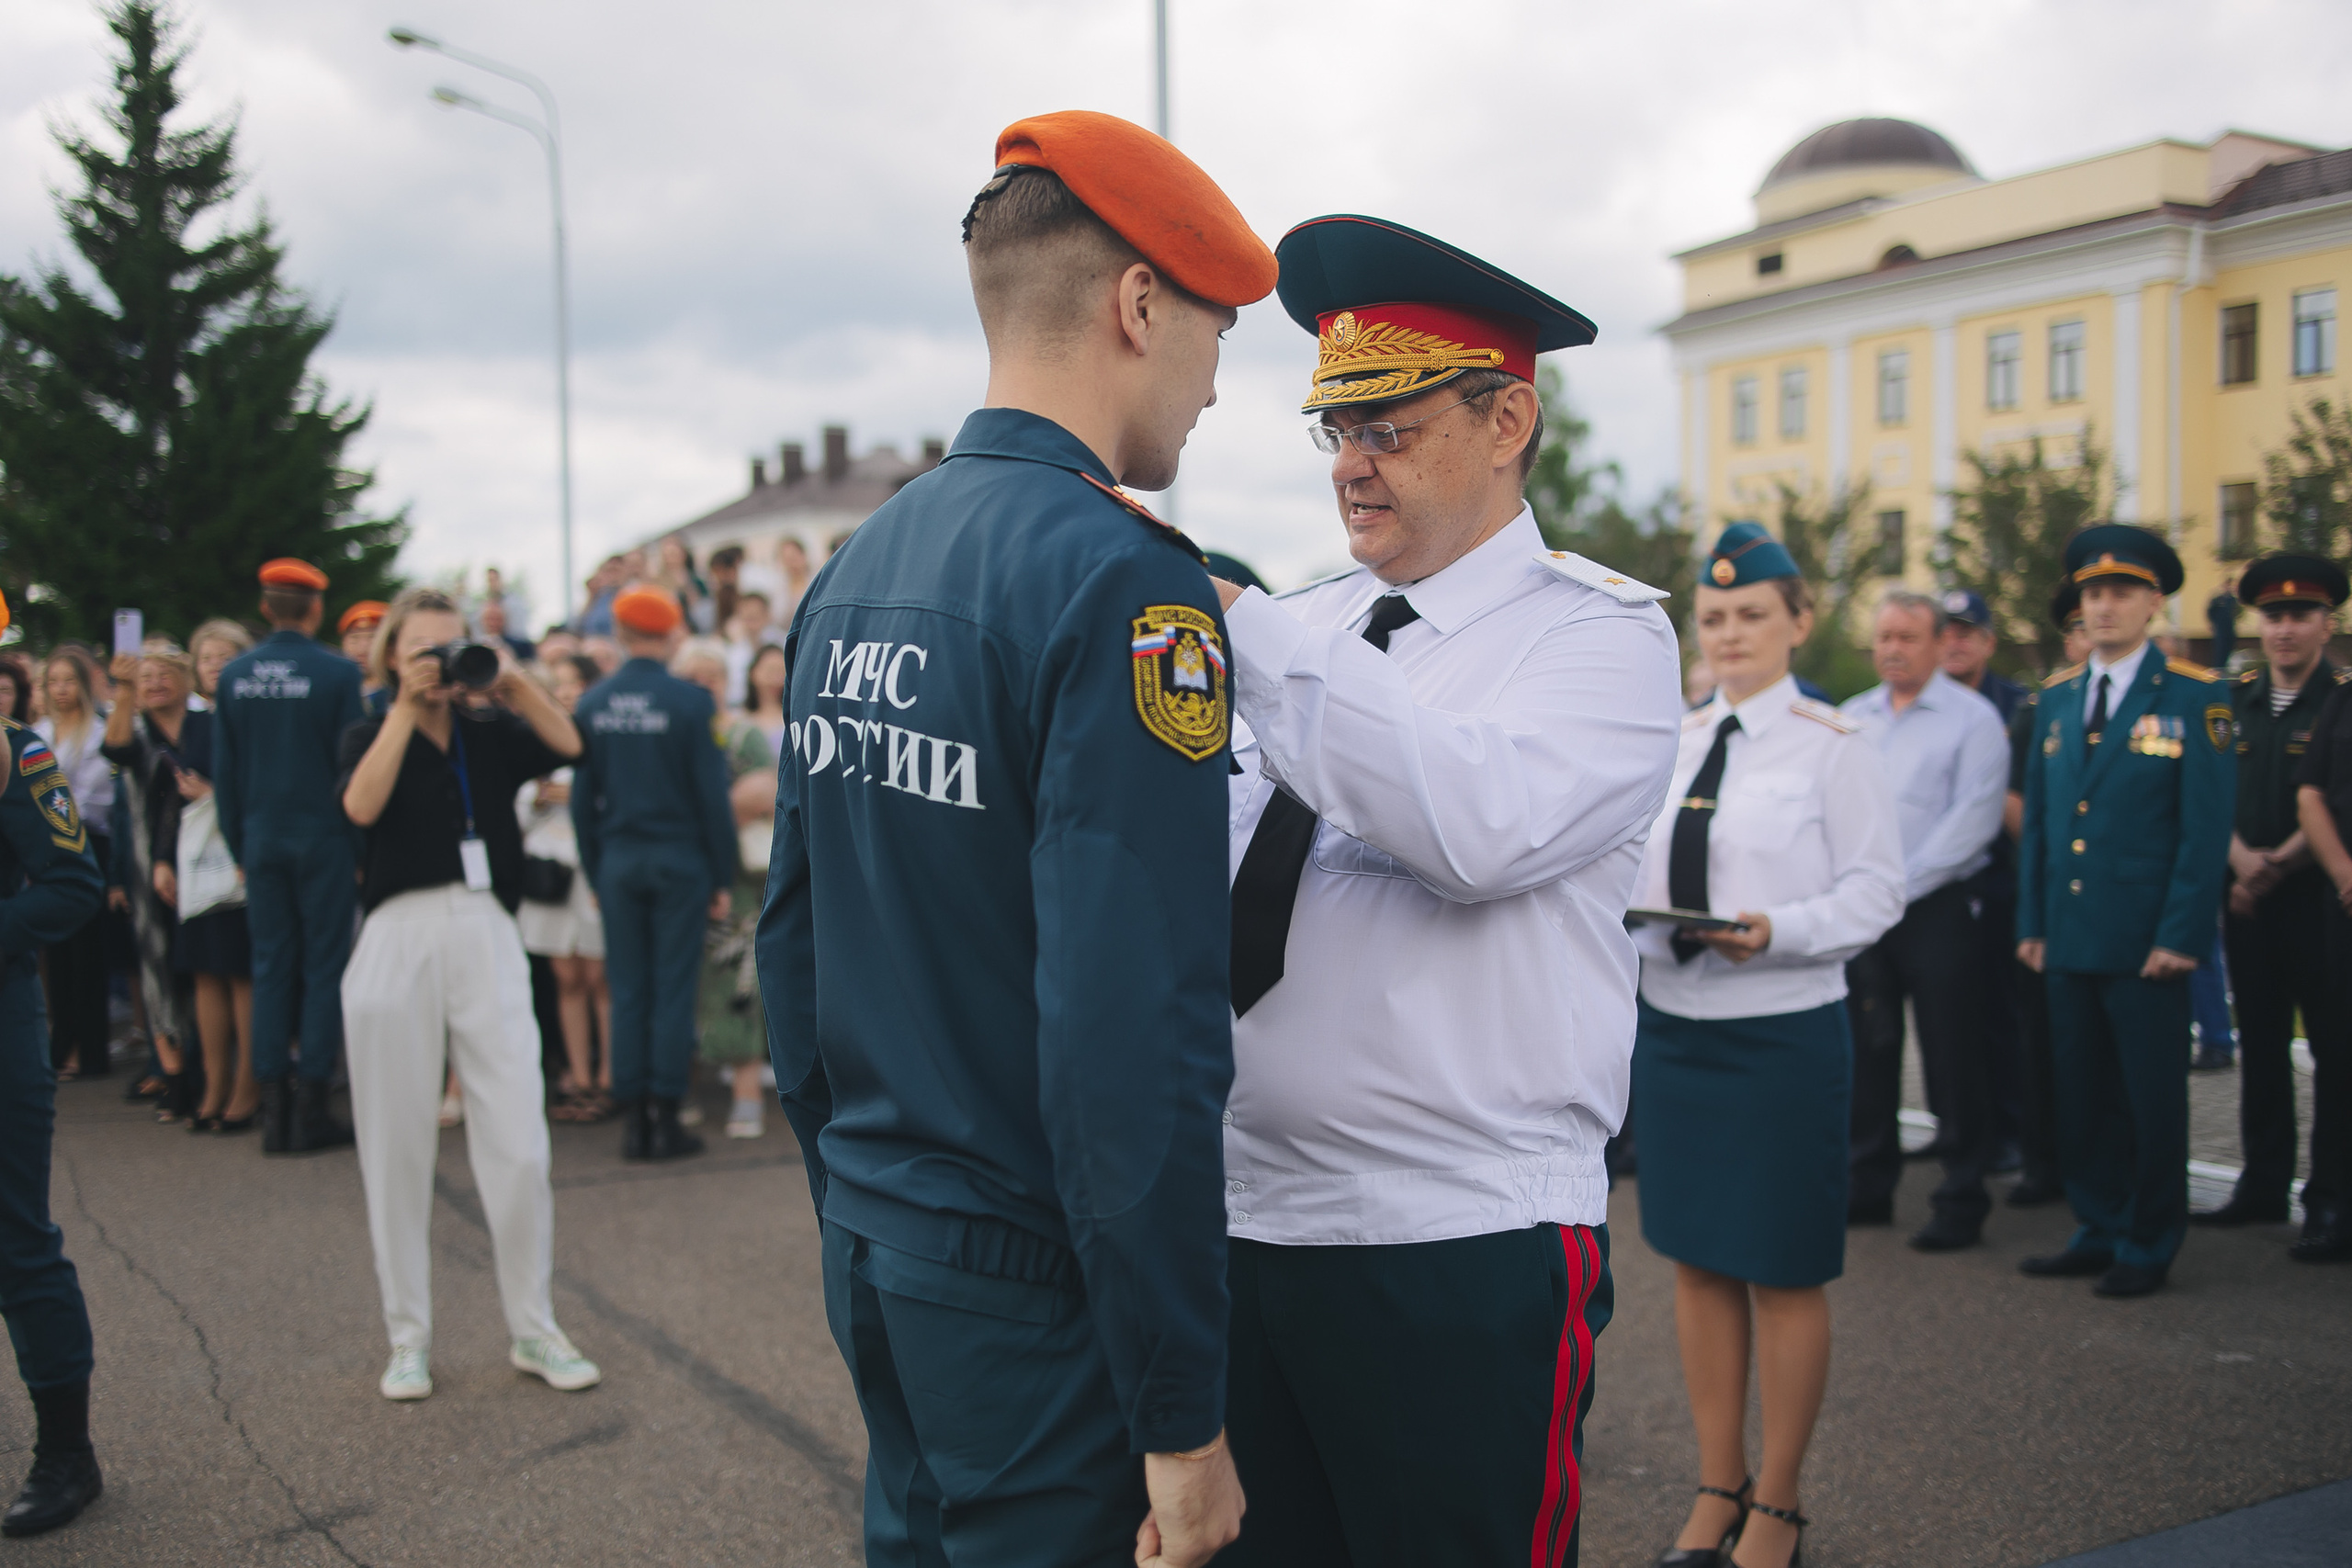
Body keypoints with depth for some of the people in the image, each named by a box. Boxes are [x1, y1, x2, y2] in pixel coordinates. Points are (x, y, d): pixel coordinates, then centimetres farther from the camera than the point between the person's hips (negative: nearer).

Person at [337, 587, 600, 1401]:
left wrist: (514, 680, -9)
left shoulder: (492, 732, 12)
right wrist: (405, 707, -9)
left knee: (519, 1148, -3)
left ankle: (533, 1331, 11)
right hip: (398, 939, 0)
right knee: (397, 1149, 5)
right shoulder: (370, 734, 10)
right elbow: (362, 806, -11)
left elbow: (568, 745, -6)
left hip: (486, 936, 1)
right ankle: (409, 1337, 18)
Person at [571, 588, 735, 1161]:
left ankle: (633, 1120, 10)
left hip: (618, 860, 3)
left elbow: (582, 797, 4)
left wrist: (593, 871, 13)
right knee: (673, 990, 2)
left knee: (627, 991, 8)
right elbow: (712, 793, -7)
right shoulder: (689, 701, -9)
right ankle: (665, 1119, 3)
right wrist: (723, 877, -1)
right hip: (679, 858, -3)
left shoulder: (593, 702, 1)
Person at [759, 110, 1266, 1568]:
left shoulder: (854, 570, 6)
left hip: (873, 1255, 8)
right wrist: (1185, 1417, -18)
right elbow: (1135, 1037, -25)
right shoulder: (1124, 580, -19)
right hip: (1038, 1288, -8)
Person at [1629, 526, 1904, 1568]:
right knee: (1697, 1261, 13)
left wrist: (1779, 933, -22)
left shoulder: (1831, 745, -6)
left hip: (1783, 1033, -5)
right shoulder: (1673, 741, 9)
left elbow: (1878, 888, -8)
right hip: (1670, 1025, 5)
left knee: (1782, 1274, 5)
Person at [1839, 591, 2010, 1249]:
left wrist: (1899, 886, -14)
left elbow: (1973, 821, -11)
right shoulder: (1851, 719, 13)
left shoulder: (1973, 718, -3)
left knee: (1952, 1060, -1)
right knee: (1866, 1051, 10)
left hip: (1938, 908, -5)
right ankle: (1869, 1187, 22)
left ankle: (1961, 1201, 8)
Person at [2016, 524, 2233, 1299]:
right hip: (2070, 936, 5)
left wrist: (2182, 935, -13)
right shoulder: (2057, 697, 11)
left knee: (2152, 1097, 5)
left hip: (2145, 939, -5)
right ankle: (2099, 1232, 25)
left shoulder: (2193, 697, -5)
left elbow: (2207, 828, -8)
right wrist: (2032, 922, 9)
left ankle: (2149, 1246, 17)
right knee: (2083, 1092, 12)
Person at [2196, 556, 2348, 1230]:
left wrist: (2277, 864, -14)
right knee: (2260, 1043, 10)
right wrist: (2240, 857, -8)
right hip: (2247, 895, 5)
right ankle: (2263, 1187, 18)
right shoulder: (2234, 700, 10)